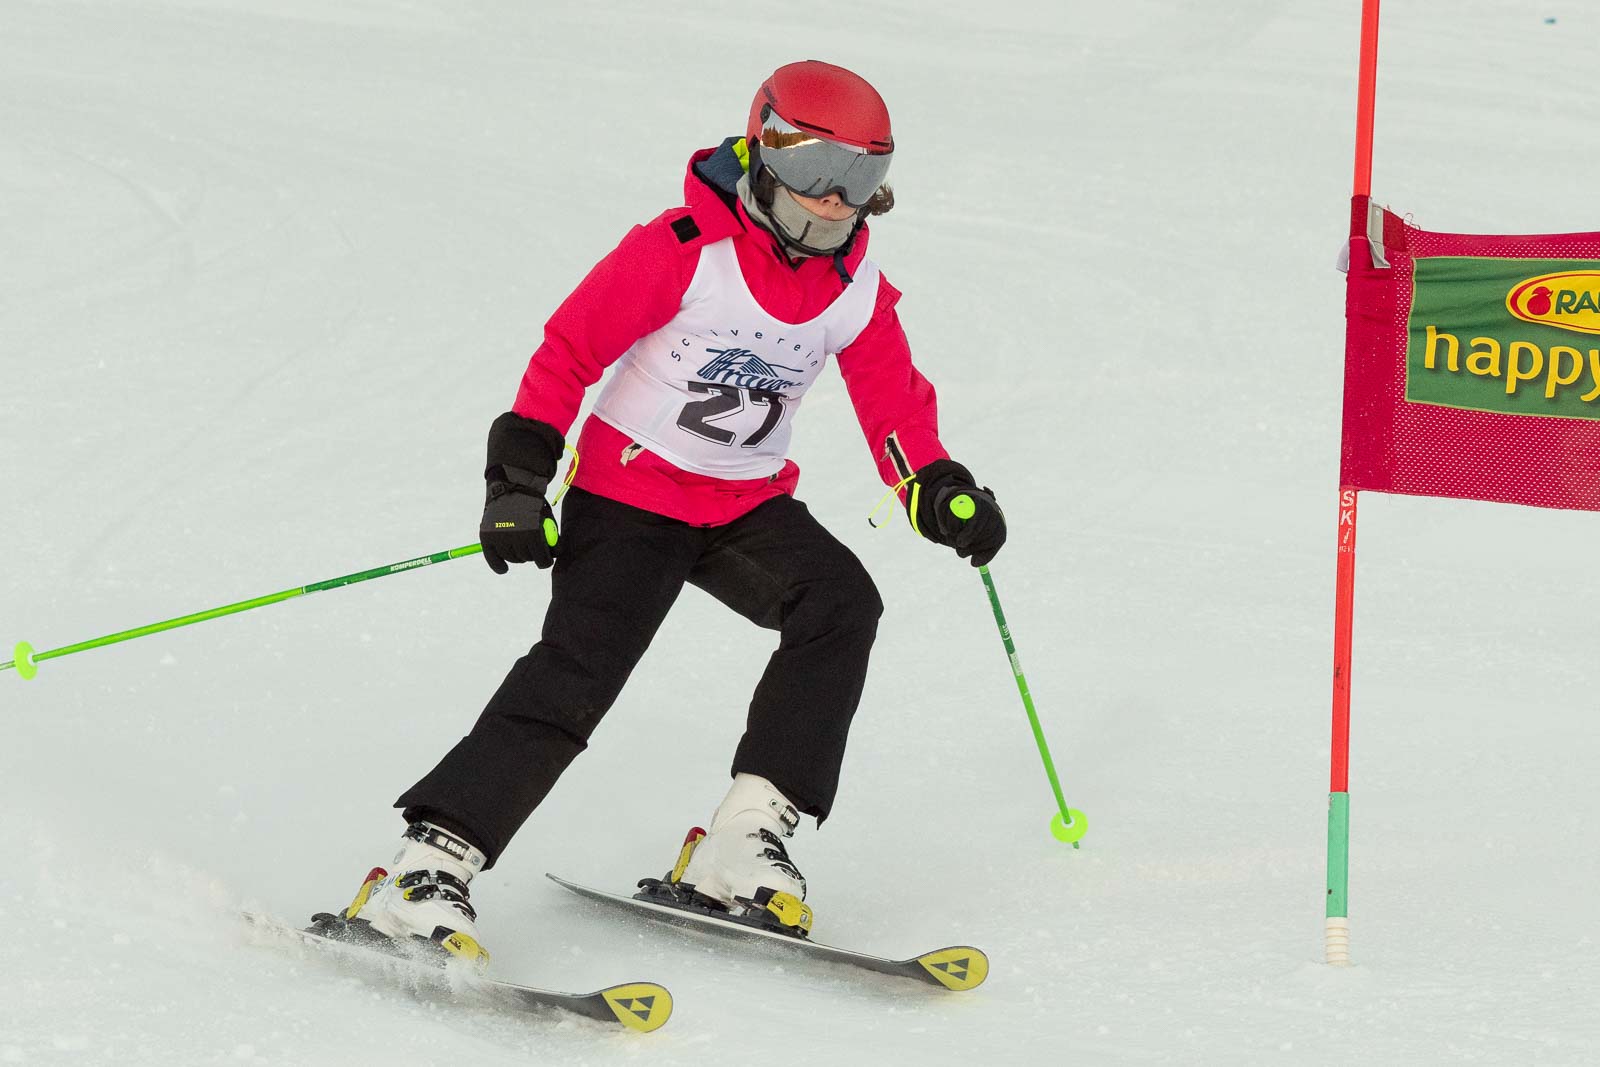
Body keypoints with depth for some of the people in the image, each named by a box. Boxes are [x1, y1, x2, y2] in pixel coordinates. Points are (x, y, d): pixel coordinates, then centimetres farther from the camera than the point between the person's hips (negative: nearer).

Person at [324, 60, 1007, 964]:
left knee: (841, 603, -20)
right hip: (628, 488, -5)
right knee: (576, 674, -20)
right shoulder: (682, 254, -17)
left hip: (748, 504, 5)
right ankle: (427, 871, -20)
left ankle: (746, 841, -20)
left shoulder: (858, 294, -1)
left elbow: (896, 406, 10)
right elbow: (570, 349, -14)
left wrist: (939, 491, -7)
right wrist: (519, 476, -19)